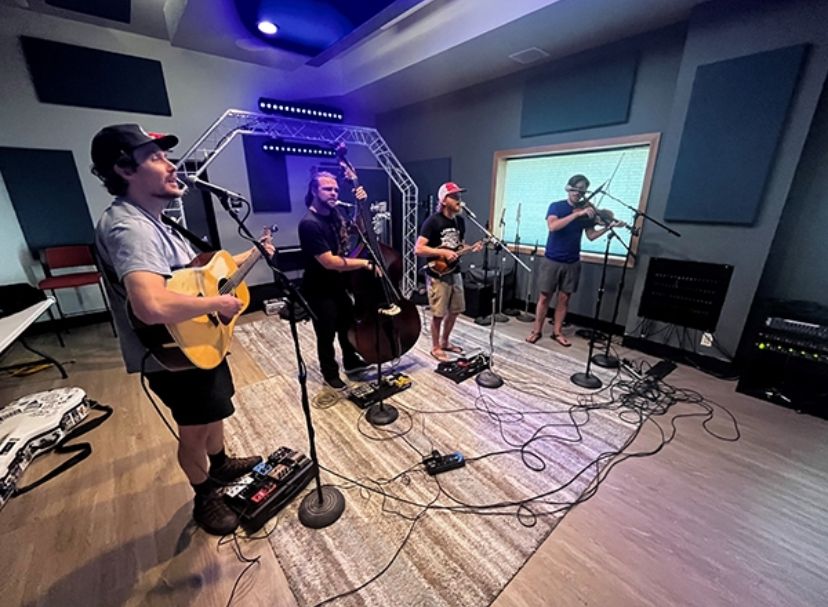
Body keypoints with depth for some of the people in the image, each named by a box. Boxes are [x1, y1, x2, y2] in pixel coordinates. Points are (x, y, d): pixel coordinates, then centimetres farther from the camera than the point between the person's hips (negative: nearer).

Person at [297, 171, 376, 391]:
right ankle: (330, 374, 31)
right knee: (326, 335, 8)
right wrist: (365, 263, -24)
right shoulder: (310, 223, -25)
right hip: (319, 290, -8)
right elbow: (329, 261, -30)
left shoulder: (334, 214, 1)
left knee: (348, 325, 22)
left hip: (338, 284, 8)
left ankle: (351, 362, 45)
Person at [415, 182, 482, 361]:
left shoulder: (460, 221, 8)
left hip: (454, 273, 8)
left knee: (454, 311, 15)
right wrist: (443, 252, -24)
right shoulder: (433, 221, -14)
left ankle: (445, 342, 34)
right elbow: (418, 249, -19)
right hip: (437, 275, -7)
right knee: (438, 314, 1)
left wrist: (471, 248, 0)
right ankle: (436, 348, 20)